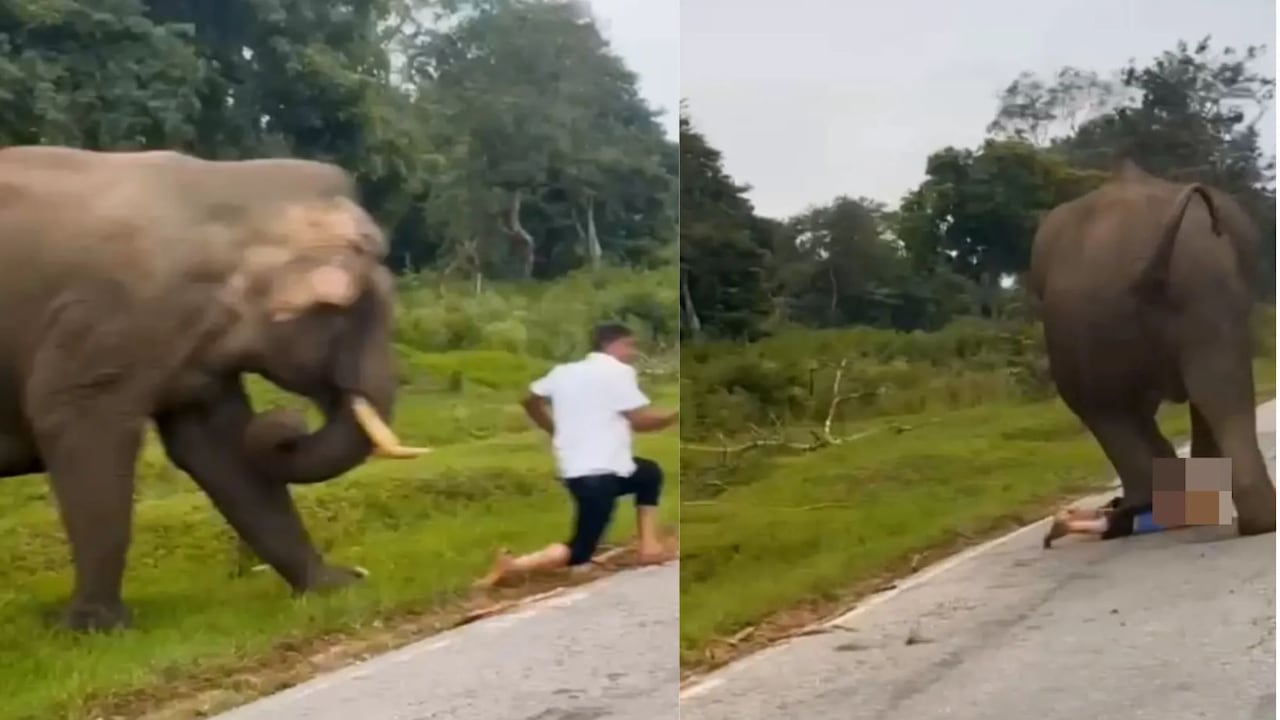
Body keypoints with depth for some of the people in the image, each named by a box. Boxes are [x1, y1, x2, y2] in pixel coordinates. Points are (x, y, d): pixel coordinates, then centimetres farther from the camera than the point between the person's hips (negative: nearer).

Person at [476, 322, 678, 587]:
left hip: (575, 469, 9)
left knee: (649, 473, 29)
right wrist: (676, 415, 4)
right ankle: (512, 565, -20)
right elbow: (641, 421, -10)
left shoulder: (565, 372, 13)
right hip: (599, 473, -9)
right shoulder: (618, 371, -8)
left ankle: (648, 545, 22)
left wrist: (555, 431, 29)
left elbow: (530, 401, 19)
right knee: (579, 553, -6)